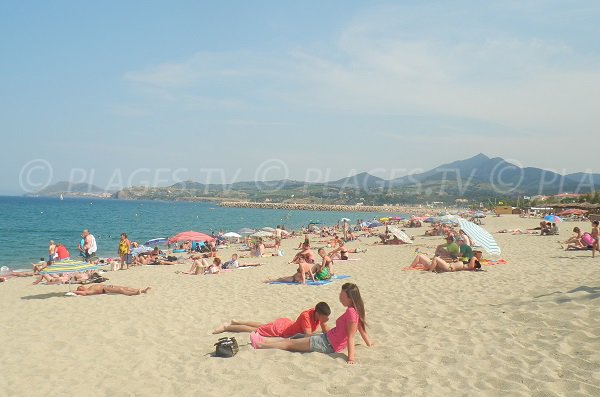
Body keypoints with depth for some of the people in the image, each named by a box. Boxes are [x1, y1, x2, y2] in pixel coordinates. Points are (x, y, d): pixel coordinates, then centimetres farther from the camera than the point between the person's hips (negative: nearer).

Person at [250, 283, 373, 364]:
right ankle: (265, 341, 25)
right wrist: (369, 343, 24)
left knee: (291, 343, 2)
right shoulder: (355, 310, 4)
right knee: (294, 339, 15)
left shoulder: (351, 312, -24)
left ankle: (260, 345, 12)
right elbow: (362, 329, 12)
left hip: (328, 345, -9)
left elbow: (351, 337, -27)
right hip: (327, 338, 9)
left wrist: (351, 357, -30)